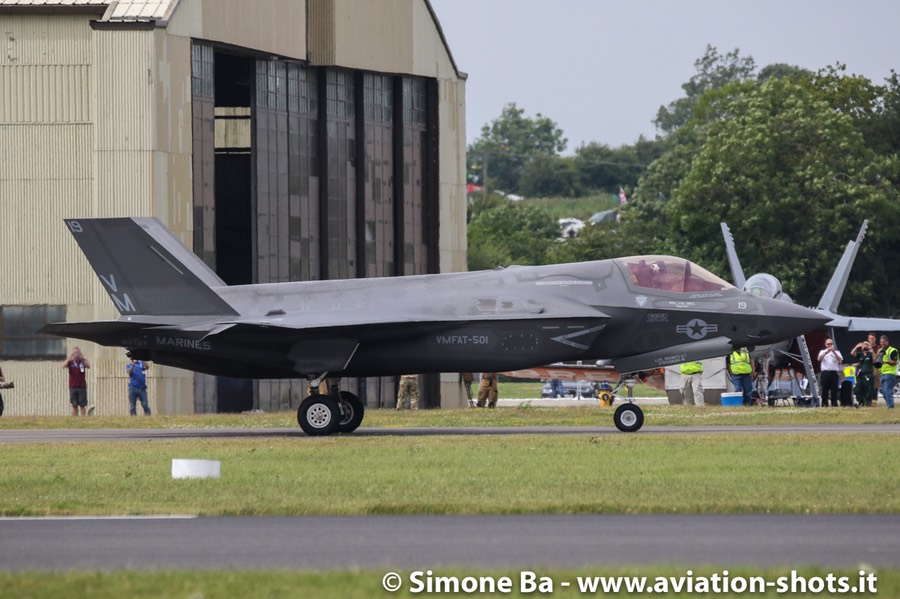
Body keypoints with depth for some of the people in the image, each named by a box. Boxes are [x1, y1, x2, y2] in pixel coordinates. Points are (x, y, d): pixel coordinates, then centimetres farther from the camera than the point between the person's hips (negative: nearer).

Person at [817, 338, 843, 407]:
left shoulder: (837, 352, 12)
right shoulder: (822, 352, 14)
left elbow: (840, 360, -5)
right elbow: (819, 358, -7)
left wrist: (834, 352, -18)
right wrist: (827, 351, -21)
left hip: (834, 373, 0)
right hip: (825, 373, 0)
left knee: (834, 389, -3)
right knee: (825, 389, -2)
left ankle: (834, 404, 0)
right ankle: (824, 404, 1)